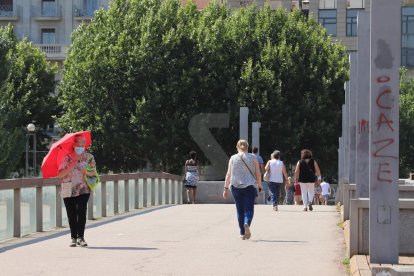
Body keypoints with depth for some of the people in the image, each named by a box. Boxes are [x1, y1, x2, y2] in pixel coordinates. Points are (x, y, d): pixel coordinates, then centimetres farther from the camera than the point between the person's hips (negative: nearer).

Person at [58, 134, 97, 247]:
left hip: (83, 190, 0)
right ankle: (73, 238, 14)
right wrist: (71, 167, -17)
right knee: (71, 214, 4)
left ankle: (80, 237, -8)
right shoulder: (67, 157, 0)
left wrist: (87, 172, -14)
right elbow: (60, 174, -5)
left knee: (81, 212, -13)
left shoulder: (89, 157, 6)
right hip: (68, 190, 0)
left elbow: (94, 172, 7)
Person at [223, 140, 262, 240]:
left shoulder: (233, 158, 5)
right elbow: (258, 173, 4)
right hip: (250, 186, -1)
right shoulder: (253, 157, 4)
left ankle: (242, 233, 10)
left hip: (236, 186, 1)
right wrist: (259, 186, 13)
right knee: (249, 209, -3)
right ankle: (247, 224, -33)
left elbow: (228, 174, 1)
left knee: (240, 210, 9)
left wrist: (226, 188, 4)